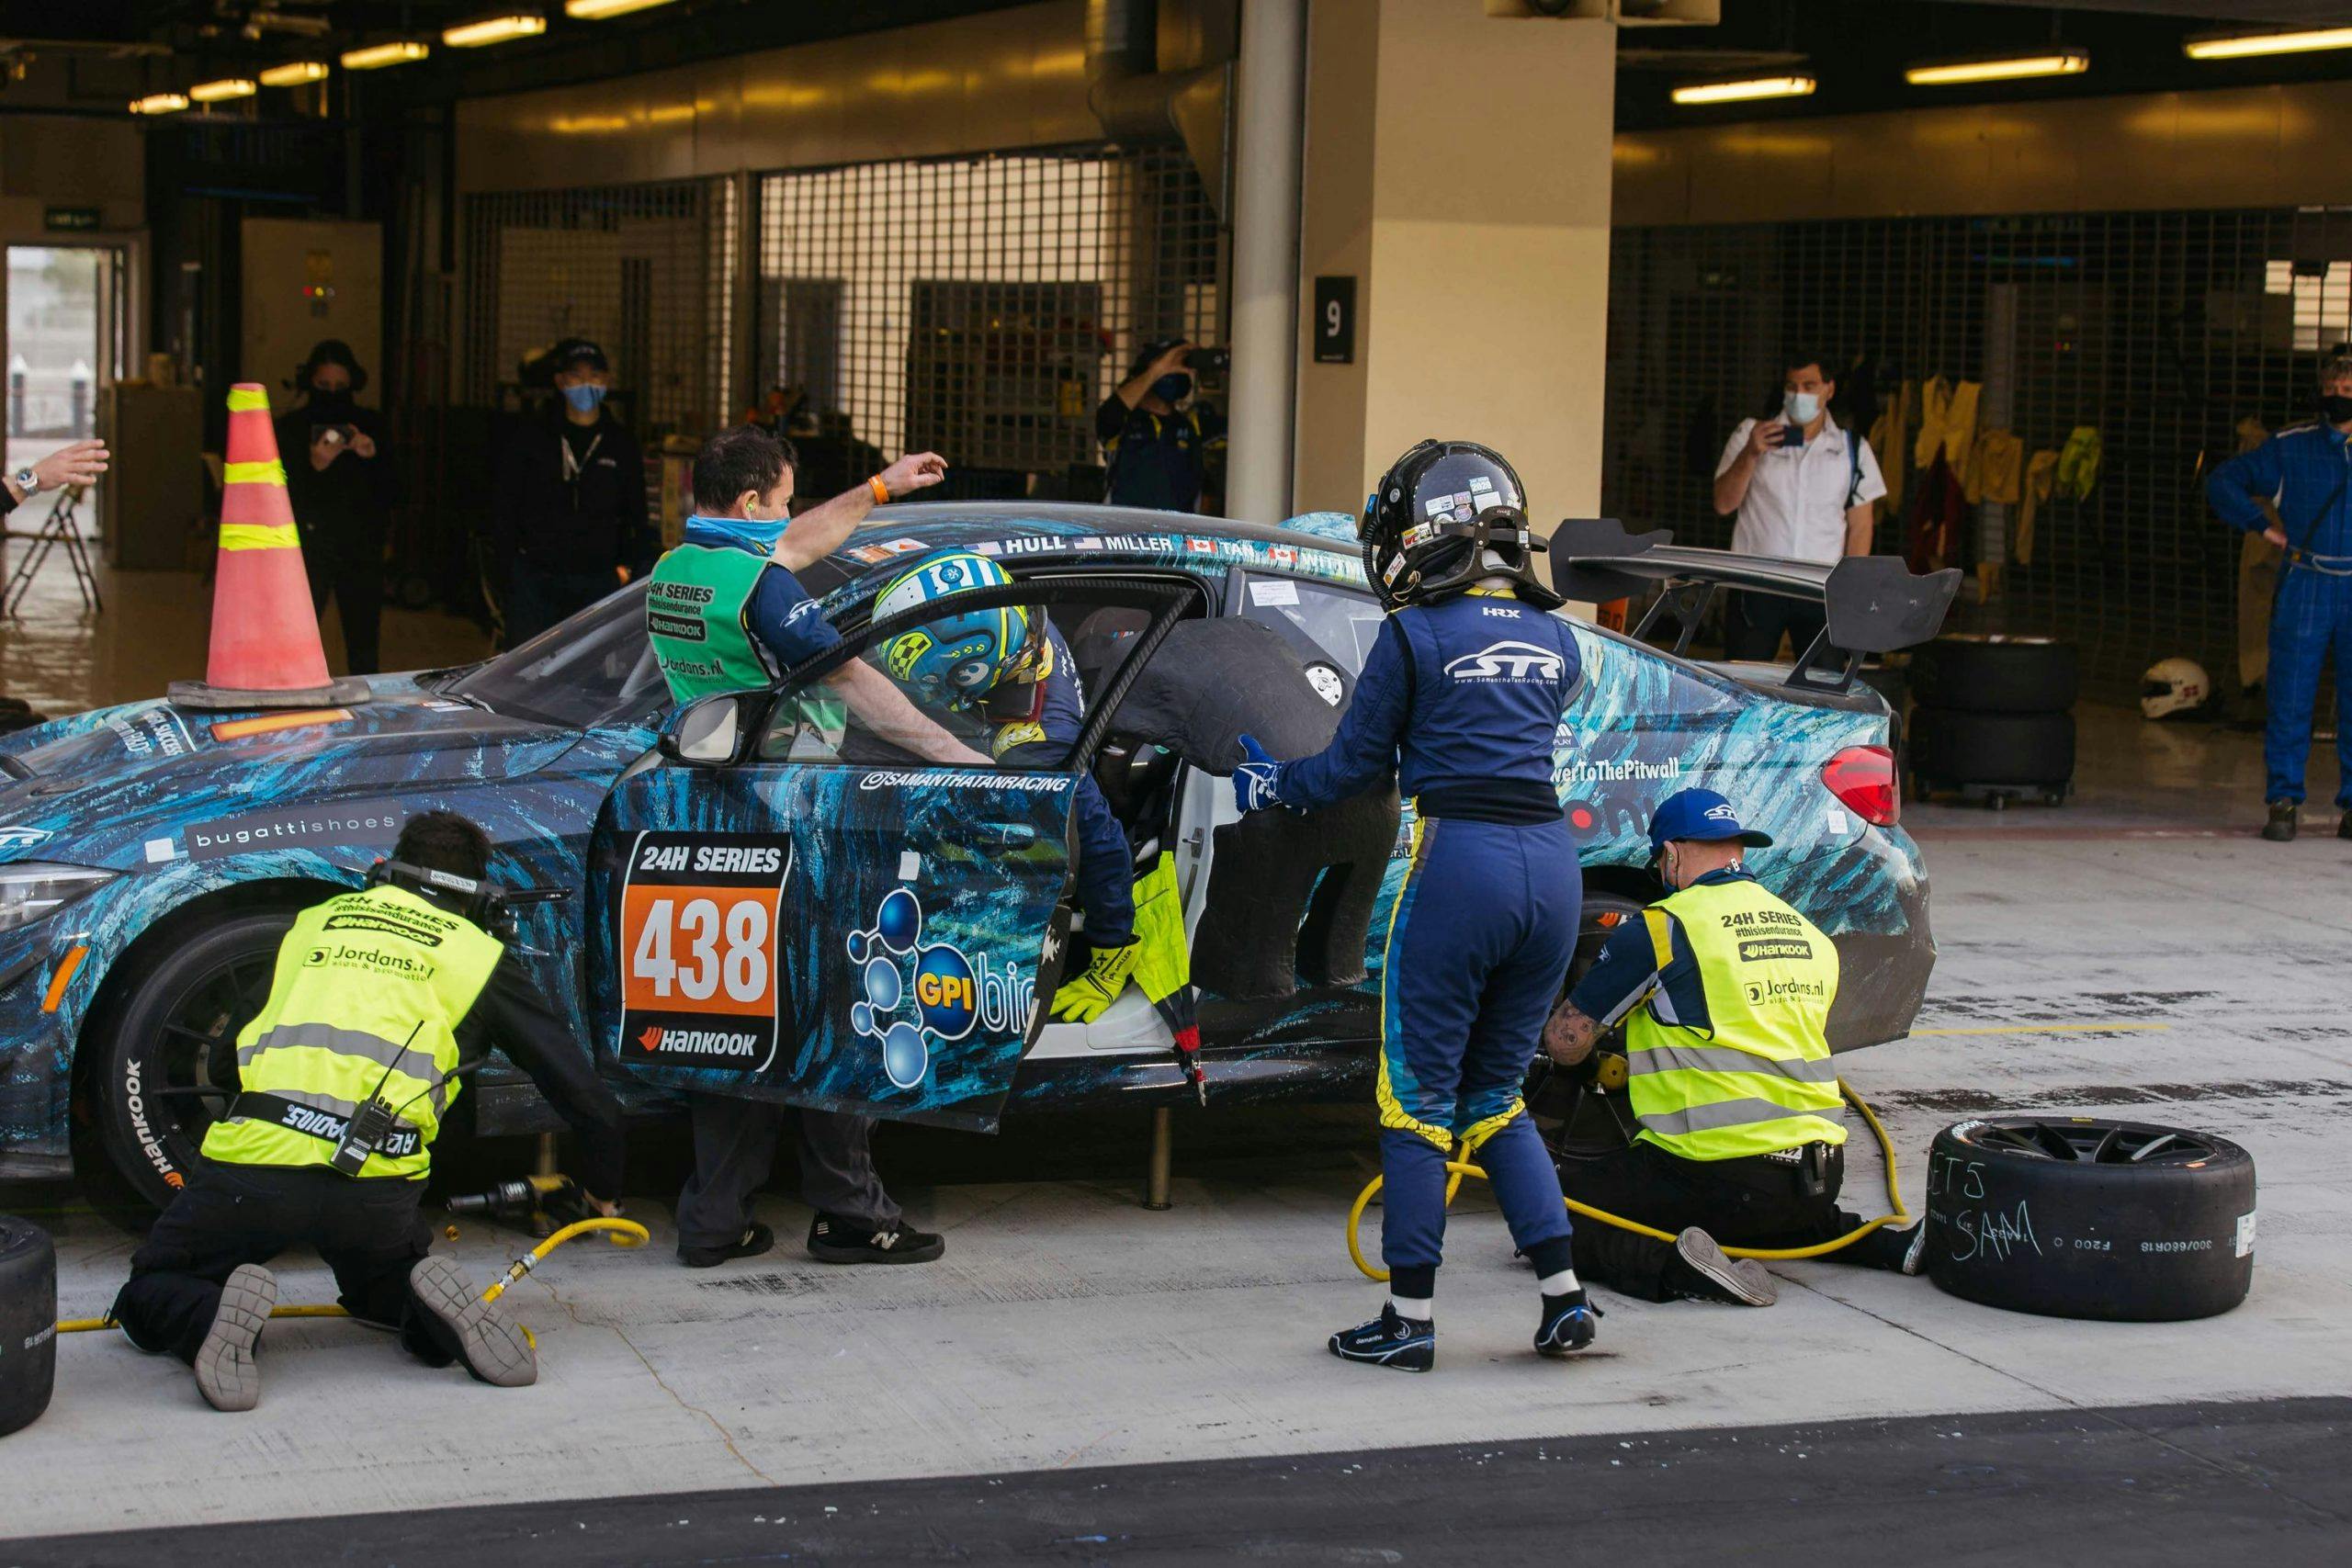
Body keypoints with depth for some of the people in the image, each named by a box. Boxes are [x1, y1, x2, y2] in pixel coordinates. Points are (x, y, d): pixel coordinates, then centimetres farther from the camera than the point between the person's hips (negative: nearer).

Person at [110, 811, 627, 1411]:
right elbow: (583, 1092, 17)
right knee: (379, 1286, 33)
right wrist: (602, 1192, 34)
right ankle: (433, 1309, -3)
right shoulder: (478, 956, 17)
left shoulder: (315, 921, 24)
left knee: (148, 1297, 20)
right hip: (377, 1181, 0)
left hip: (254, 1156, 0)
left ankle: (213, 1314, -15)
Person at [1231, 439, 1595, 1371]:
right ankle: (1565, 1300, 11)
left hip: (1461, 863, -5)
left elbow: (1356, 767, 5)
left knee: (1418, 1096, 5)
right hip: (1553, 864, 6)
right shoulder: (1554, 638, 13)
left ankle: (1409, 1321, 7)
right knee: (1493, 1096, 18)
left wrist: (1270, 785, 24)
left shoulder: (1416, 636, -3)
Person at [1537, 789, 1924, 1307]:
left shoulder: (1660, 928, -5)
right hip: (1821, 1175, 7)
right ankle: (1887, 1243, 15)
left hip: (1717, 1175, -7)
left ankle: (1670, 1265, -23)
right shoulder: (1812, 936, 15)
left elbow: (1566, 1044, 1)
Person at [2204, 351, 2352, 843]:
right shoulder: (2290, 447, 4)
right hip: (2304, 593, -1)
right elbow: (2223, 481, 8)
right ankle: (2283, 802, 2)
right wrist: (2264, 528, 1)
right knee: (2290, 699, -4)